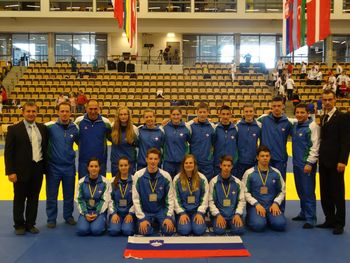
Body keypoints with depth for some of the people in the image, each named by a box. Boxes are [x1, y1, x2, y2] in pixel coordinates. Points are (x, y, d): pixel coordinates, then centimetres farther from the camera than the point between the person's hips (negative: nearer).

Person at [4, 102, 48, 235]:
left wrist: (45, 166, 8)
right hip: (21, 170, -3)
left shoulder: (42, 128, 7)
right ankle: (19, 225, 23)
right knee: (19, 199, 9)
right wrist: (10, 171, -13)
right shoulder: (14, 129, -6)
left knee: (34, 198, 11)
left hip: (38, 169, 4)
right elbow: (8, 152, -8)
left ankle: (30, 224, 24)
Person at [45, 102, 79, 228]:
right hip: (53, 166, -2)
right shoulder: (50, 126, -8)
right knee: (51, 195, 9)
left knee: (69, 195, 13)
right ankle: (51, 218, 25)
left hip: (69, 167, 2)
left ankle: (68, 216, 31)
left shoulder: (74, 128, -1)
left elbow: (80, 142, 12)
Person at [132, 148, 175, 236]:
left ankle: (159, 222, 14)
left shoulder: (166, 176, -8)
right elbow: (135, 199, -8)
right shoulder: (138, 175, -11)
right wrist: (142, 218, -13)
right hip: (145, 211, -1)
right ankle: (151, 223, 12)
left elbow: (170, 198, -3)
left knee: (169, 230, -21)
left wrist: (169, 217, -11)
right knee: (145, 231, -24)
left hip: (162, 210, 1)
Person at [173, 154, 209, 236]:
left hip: (197, 210, 0)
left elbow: (205, 198, 0)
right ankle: (180, 220, 10)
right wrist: (182, 213, -10)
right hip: (183, 210, 0)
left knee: (199, 230, -22)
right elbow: (176, 198, -2)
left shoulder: (202, 179, -3)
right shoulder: (177, 179, -4)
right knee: (184, 230, -23)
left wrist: (200, 213, -9)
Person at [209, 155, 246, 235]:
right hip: (219, 213, -1)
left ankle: (231, 224, 10)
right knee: (219, 231, -26)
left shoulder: (237, 182, 2)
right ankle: (222, 223, 9)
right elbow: (211, 201, -2)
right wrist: (218, 215, -13)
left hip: (234, 213, 1)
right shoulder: (213, 182, -2)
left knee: (239, 230, -24)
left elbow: (242, 200, 5)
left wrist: (238, 214, -9)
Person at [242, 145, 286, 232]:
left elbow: (282, 191, 14)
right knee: (258, 225, -29)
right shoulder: (249, 173, -1)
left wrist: (276, 203, -1)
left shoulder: (276, 173, 7)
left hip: (272, 205, 3)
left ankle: (268, 219, 10)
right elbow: (245, 192, -1)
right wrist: (256, 204, -12)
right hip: (255, 205, -2)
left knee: (280, 224, -24)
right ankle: (250, 218, 7)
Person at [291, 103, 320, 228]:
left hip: (307, 164, -7)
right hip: (296, 163, 7)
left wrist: (310, 163, -18)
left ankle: (310, 219, 4)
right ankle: (304, 213, 28)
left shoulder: (313, 126, -11)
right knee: (300, 191, 15)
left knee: (308, 192, -4)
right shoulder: (294, 125, 9)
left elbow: (315, 146, -14)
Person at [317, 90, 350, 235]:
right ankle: (330, 220, 22)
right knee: (325, 192, 11)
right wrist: (320, 157, 8)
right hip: (323, 161, 7)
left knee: (337, 193, 2)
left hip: (335, 161, -7)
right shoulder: (323, 117, 13)